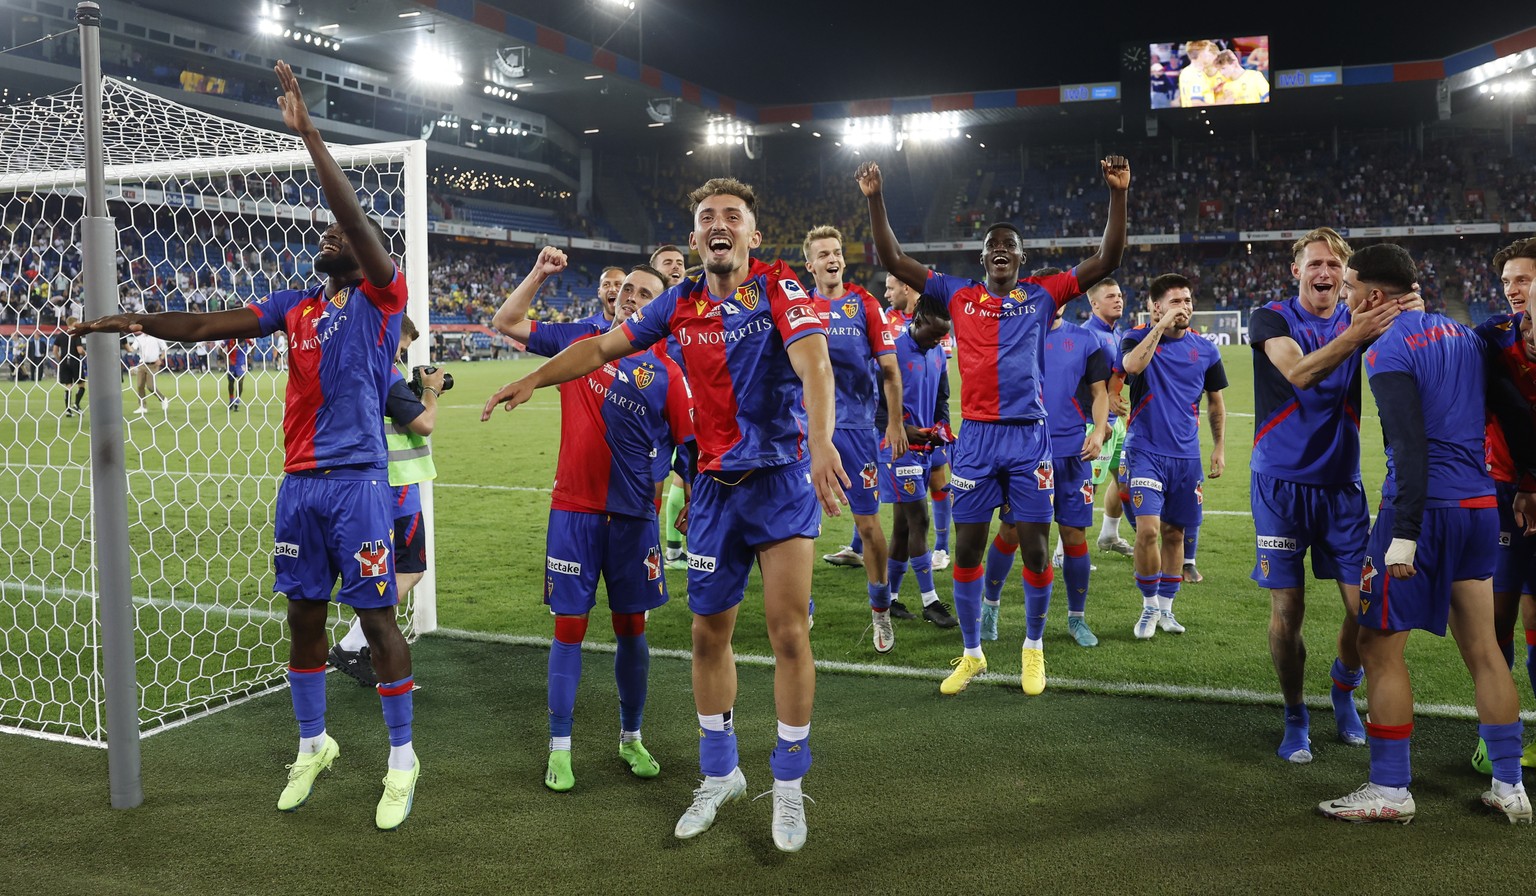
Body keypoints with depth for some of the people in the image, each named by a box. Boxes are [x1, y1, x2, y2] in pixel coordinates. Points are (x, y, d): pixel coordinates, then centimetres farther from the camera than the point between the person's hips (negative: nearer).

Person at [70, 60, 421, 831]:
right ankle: (313, 745, 29)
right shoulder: (295, 303, 14)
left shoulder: (380, 296, -4)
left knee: (375, 616, -2)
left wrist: (306, 131, -20)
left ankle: (402, 760, 10)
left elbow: (355, 217, -18)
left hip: (357, 479, -6)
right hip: (299, 480, 6)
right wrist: (136, 321, -2)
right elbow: (208, 325, 12)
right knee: (304, 615, 12)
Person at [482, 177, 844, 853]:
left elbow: (813, 365, -27)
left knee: (789, 631, -6)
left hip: (782, 477, -4)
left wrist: (820, 441, -43)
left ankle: (788, 785, 13)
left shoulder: (777, 288, -10)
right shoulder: (681, 304, 3)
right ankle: (720, 774, 28)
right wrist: (533, 379, 11)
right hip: (715, 485, 4)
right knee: (709, 633, 9)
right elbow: (603, 347, 16)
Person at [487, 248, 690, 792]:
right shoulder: (580, 338, 5)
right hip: (573, 510, 0)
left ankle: (631, 738, 26)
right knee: (569, 625, 2)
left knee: (631, 628, 10)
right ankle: (560, 749, 12)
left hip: (633, 516, 0)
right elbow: (506, 323, 12)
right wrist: (539, 274, 2)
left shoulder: (666, 371, 0)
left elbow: (691, 445, 0)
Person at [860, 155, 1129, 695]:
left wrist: (1118, 193, -5)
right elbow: (894, 260, 8)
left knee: (1035, 547, 3)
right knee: (967, 547, 4)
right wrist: (875, 199, 1)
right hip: (976, 437, 1)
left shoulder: (1043, 296, 7)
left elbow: (1107, 260, 4)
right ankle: (971, 652, 20)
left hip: (1030, 437, 0)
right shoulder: (958, 296, 8)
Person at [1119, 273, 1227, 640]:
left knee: (1174, 532, 10)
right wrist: (1161, 326, -24)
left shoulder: (1204, 349, 6)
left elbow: (1216, 401, 16)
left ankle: (1165, 607, 24)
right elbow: (1133, 365, -28)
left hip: (1186, 456, 4)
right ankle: (1149, 606, 5)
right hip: (1146, 452, -4)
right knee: (1148, 530, -15)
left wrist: (1219, 448, 12)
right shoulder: (1137, 338, -3)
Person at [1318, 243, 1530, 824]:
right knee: (1481, 646, 14)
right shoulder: (1459, 332, 14)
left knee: (1379, 645, 1)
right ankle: (1510, 786, 20)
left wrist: (1404, 533, -22)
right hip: (1480, 504, 8)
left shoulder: (1388, 349, -11)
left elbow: (1410, 445, -20)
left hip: (1424, 504, -8)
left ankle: (1390, 791, 7)